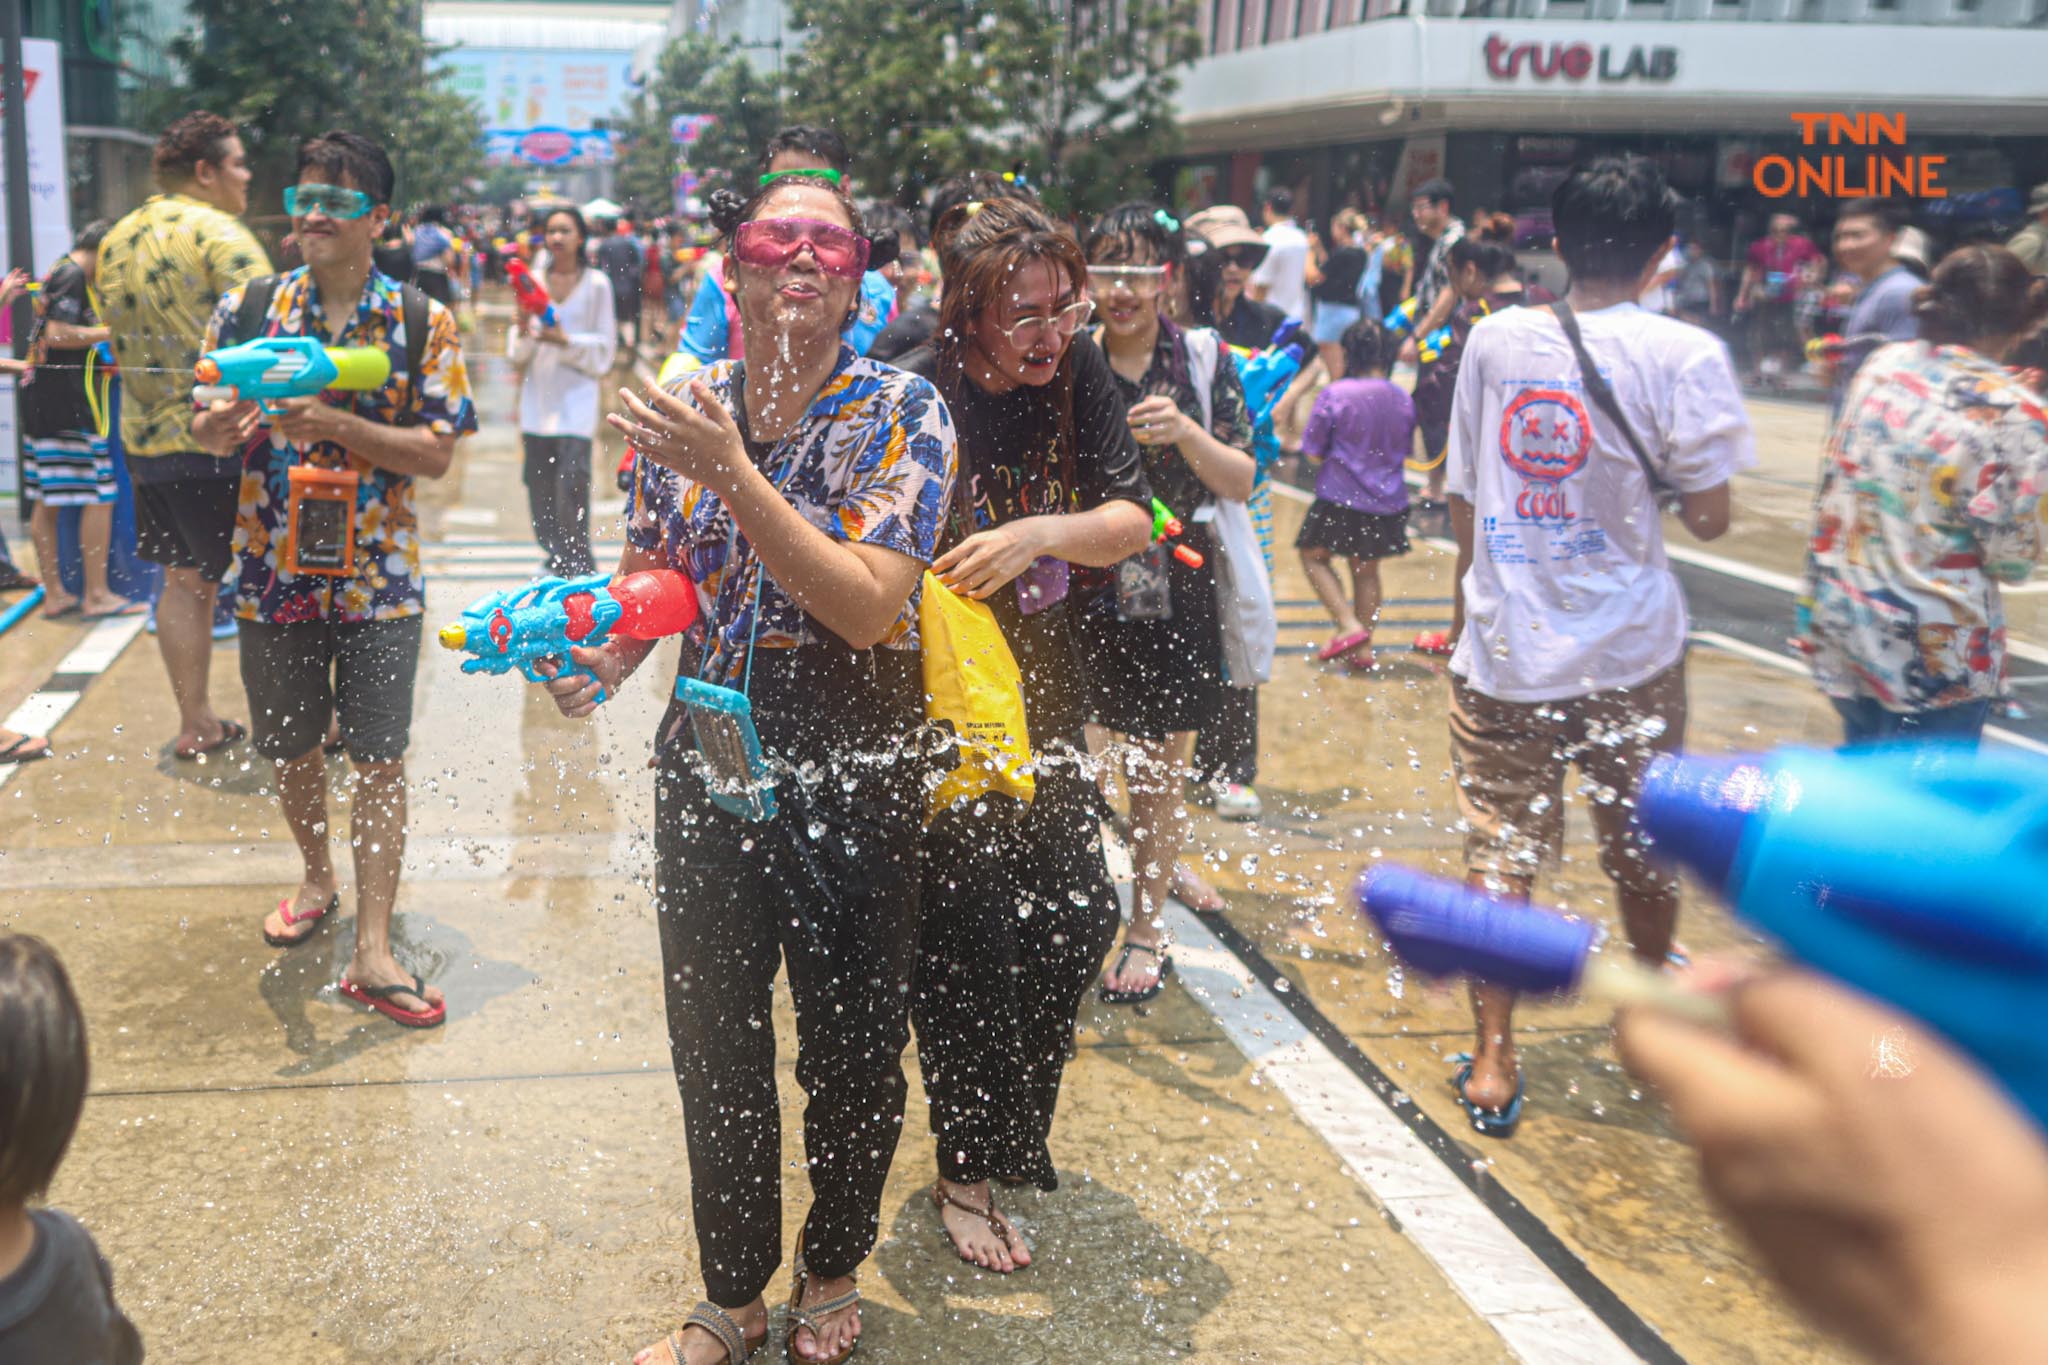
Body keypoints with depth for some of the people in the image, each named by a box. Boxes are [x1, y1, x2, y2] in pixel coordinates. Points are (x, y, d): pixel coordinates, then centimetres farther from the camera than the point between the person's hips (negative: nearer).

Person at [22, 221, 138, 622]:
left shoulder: (59, 274, 20)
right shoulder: (73, 277, -11)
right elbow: (57, 334, -21)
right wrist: (113, 332, -13)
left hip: (42, 400, 10)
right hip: (67, 402, -10)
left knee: (47, 501, 9)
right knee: (99, 496, -6)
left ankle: (54, 595, 13)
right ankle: (97, 596, -5)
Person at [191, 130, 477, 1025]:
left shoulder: (422, 322, -3)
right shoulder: (248, 307, 3)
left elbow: (437, 453, -8)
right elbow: (207, 432, 5)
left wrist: (337, 427, -22)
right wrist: (226, 423, -19)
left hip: (377, 574, -2)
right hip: (274, 569, 3)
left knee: (379, 759, -3)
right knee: (291, 749, 15)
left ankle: (372, 950, 2)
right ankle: (318, 881, 39)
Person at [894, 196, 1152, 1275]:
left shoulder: (1076, 373, -3)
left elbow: (1130, 520, -8)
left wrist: (1040, 532, -27)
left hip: (1042, 700, 6)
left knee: (1080, 920, 13)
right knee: (970, 946, -2)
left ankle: (1016, 1135, 37)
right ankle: (966, 1174, 20)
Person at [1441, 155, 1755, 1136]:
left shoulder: (1495, 338, 0)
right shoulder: (1683, 354, -10)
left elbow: (1463, 501, 6)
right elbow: (1708, 517, -11)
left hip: (1503, 647, 1)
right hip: (1629, 649, -1)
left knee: (1500, 852, 8)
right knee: (1641, 845, 20)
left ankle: (1493, 1066, 8)